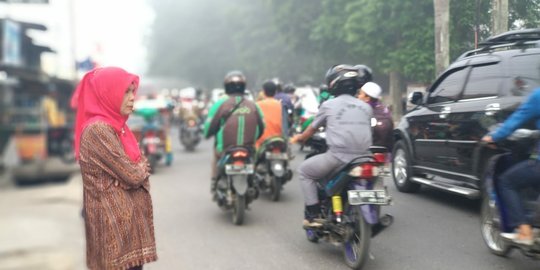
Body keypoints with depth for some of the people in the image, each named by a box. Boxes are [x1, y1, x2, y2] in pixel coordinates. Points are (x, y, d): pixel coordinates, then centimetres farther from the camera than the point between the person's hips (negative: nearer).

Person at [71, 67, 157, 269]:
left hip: (127, 218, 9)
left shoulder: (116, 126, 12)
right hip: (115, 223, -9)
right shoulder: (98, 129, -18)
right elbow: (133, 175, -19)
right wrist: (142, 169, 2)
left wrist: (138, 170, -11)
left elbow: (141, 168, 10)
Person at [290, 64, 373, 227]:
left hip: (338, 157, -4)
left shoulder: (329, 105, 4)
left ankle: (313, 215, 8)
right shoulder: (366, 107, 12)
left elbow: (312, 130, 16)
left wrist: (299, 138, 37)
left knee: (304, 171, 18)